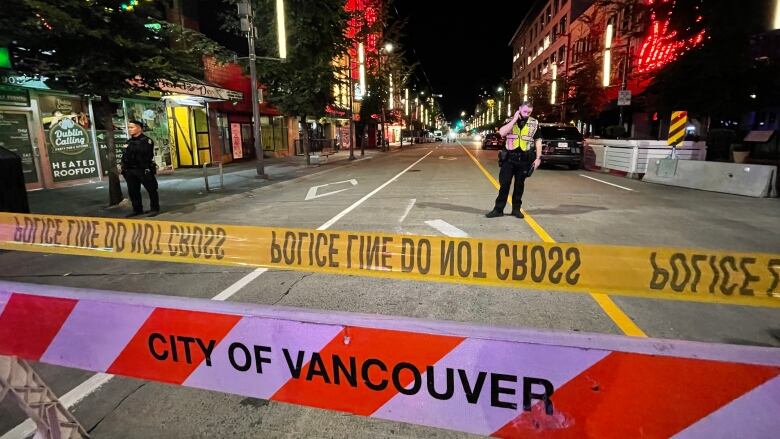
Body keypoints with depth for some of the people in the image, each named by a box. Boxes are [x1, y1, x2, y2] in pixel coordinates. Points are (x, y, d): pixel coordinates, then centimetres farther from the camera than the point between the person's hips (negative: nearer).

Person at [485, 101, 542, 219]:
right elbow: (502, 133, -14)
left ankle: (516, 209, 19)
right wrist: (514, 119, -14)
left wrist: (538, 158, -1)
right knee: (504, 184, 0)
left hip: (524, 159, 1)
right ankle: (498, 209, 6)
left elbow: (538, 141, 6)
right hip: (509, 158, 0)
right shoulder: (510, 121, 4)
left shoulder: (534, 123, 5)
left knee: (519, 185, 9)